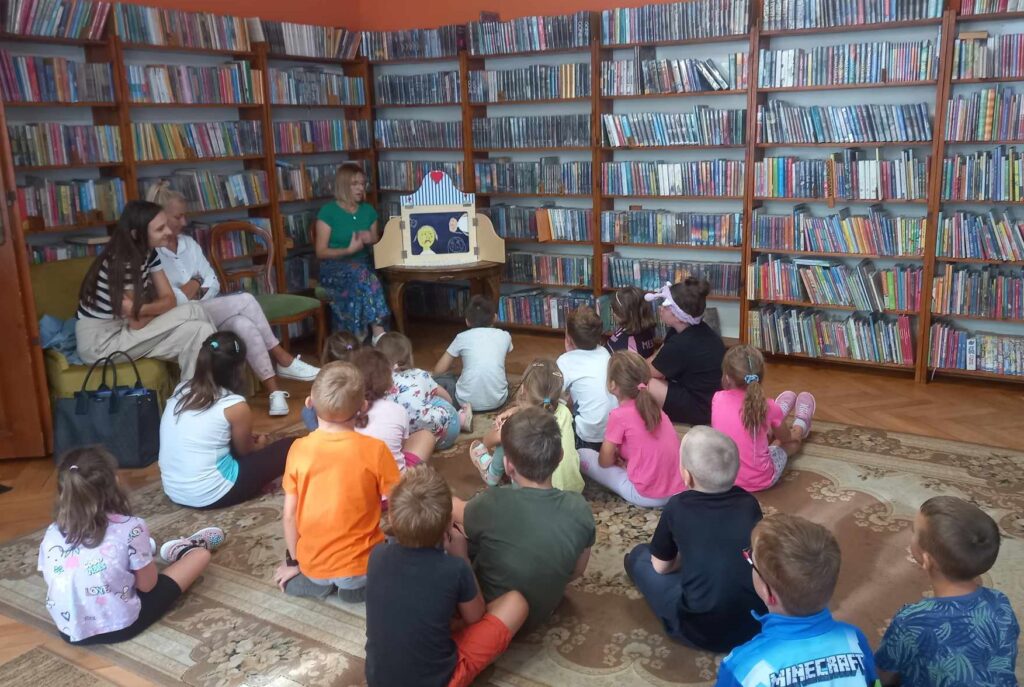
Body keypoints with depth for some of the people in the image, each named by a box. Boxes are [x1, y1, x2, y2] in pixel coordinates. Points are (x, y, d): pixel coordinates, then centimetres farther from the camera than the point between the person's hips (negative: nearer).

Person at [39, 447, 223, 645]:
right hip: (121, 627, -5)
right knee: (200, 555, 10)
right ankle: (180, 551, 42)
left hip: (70, 632, 5)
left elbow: (53, 582, 7)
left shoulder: (51, 534, -6)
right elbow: (147, 585, -9)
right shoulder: (130, 528, -19)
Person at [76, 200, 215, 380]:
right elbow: (137, 323, -22)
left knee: (199, 331, -16)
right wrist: (158, 308, -6)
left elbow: (170, 299, -4)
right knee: (192, 312, -18)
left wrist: (140, 309, -20)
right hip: (99, 343, -8)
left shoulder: (148, 253, 1)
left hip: (122, 329, 8)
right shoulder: (122, 262, -24)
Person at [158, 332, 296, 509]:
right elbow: (245, 451, 5)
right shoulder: (235, 405, -13)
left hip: (173, 491, 7)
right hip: (210, 495, -7)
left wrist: (249, 439, 28)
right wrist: (260, 444, 27)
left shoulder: (181, 390, 5)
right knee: (288, 447, 2)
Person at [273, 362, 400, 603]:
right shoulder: (375, 450, -17)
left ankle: (315, 580, 11)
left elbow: (289, 515, -4)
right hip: (360, 563, -4)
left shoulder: (299, 449, -11)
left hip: (312, 564, 5)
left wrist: (294, 562, 11)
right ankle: (355, 582, 6)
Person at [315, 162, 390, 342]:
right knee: (362, 274, -37)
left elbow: (376, 243, 21)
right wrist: (349, 250, -17)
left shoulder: (368, 210, 12)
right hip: (334, 268, -4)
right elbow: (321, 252, -5)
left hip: (364, 266, 4)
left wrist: (371, 239, -3)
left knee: (362, 277, -33)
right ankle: (378, 334, -41)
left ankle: (359, 336, -36)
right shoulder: (328, 211, -2)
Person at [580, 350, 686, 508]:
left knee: (582, 455, 3)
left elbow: (604, 461, -5)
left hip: (647, 496, -7)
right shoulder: (653, 407, 6)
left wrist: (617, 458, 15)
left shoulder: (619, 415, -14)